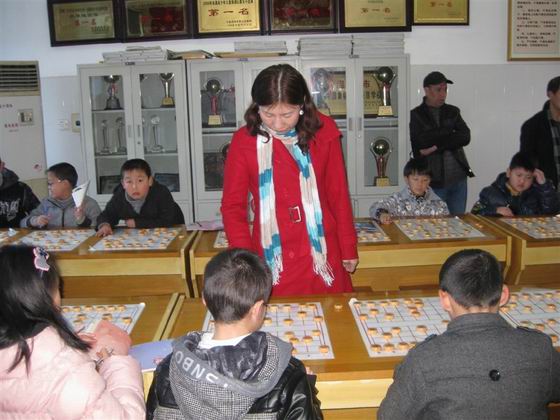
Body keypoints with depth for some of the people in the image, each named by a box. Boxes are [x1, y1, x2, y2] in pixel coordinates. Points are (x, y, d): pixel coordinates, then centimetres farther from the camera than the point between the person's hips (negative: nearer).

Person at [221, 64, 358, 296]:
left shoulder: (323, 131, -4)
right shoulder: (243, 141, -7)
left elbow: (338, 194, 4)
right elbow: (232, 205, -2)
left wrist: (349, 249, 7)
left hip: (324, 258, 1)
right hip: (272, 263, -1)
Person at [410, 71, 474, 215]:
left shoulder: (453, 111, 12)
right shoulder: (417, 115, 0)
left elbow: (465, 137, -3)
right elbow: (421, 142, -15)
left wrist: (437, 147, -13)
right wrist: (449, 132, -5)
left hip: (458, 178, 4)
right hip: (433, 180, -3)